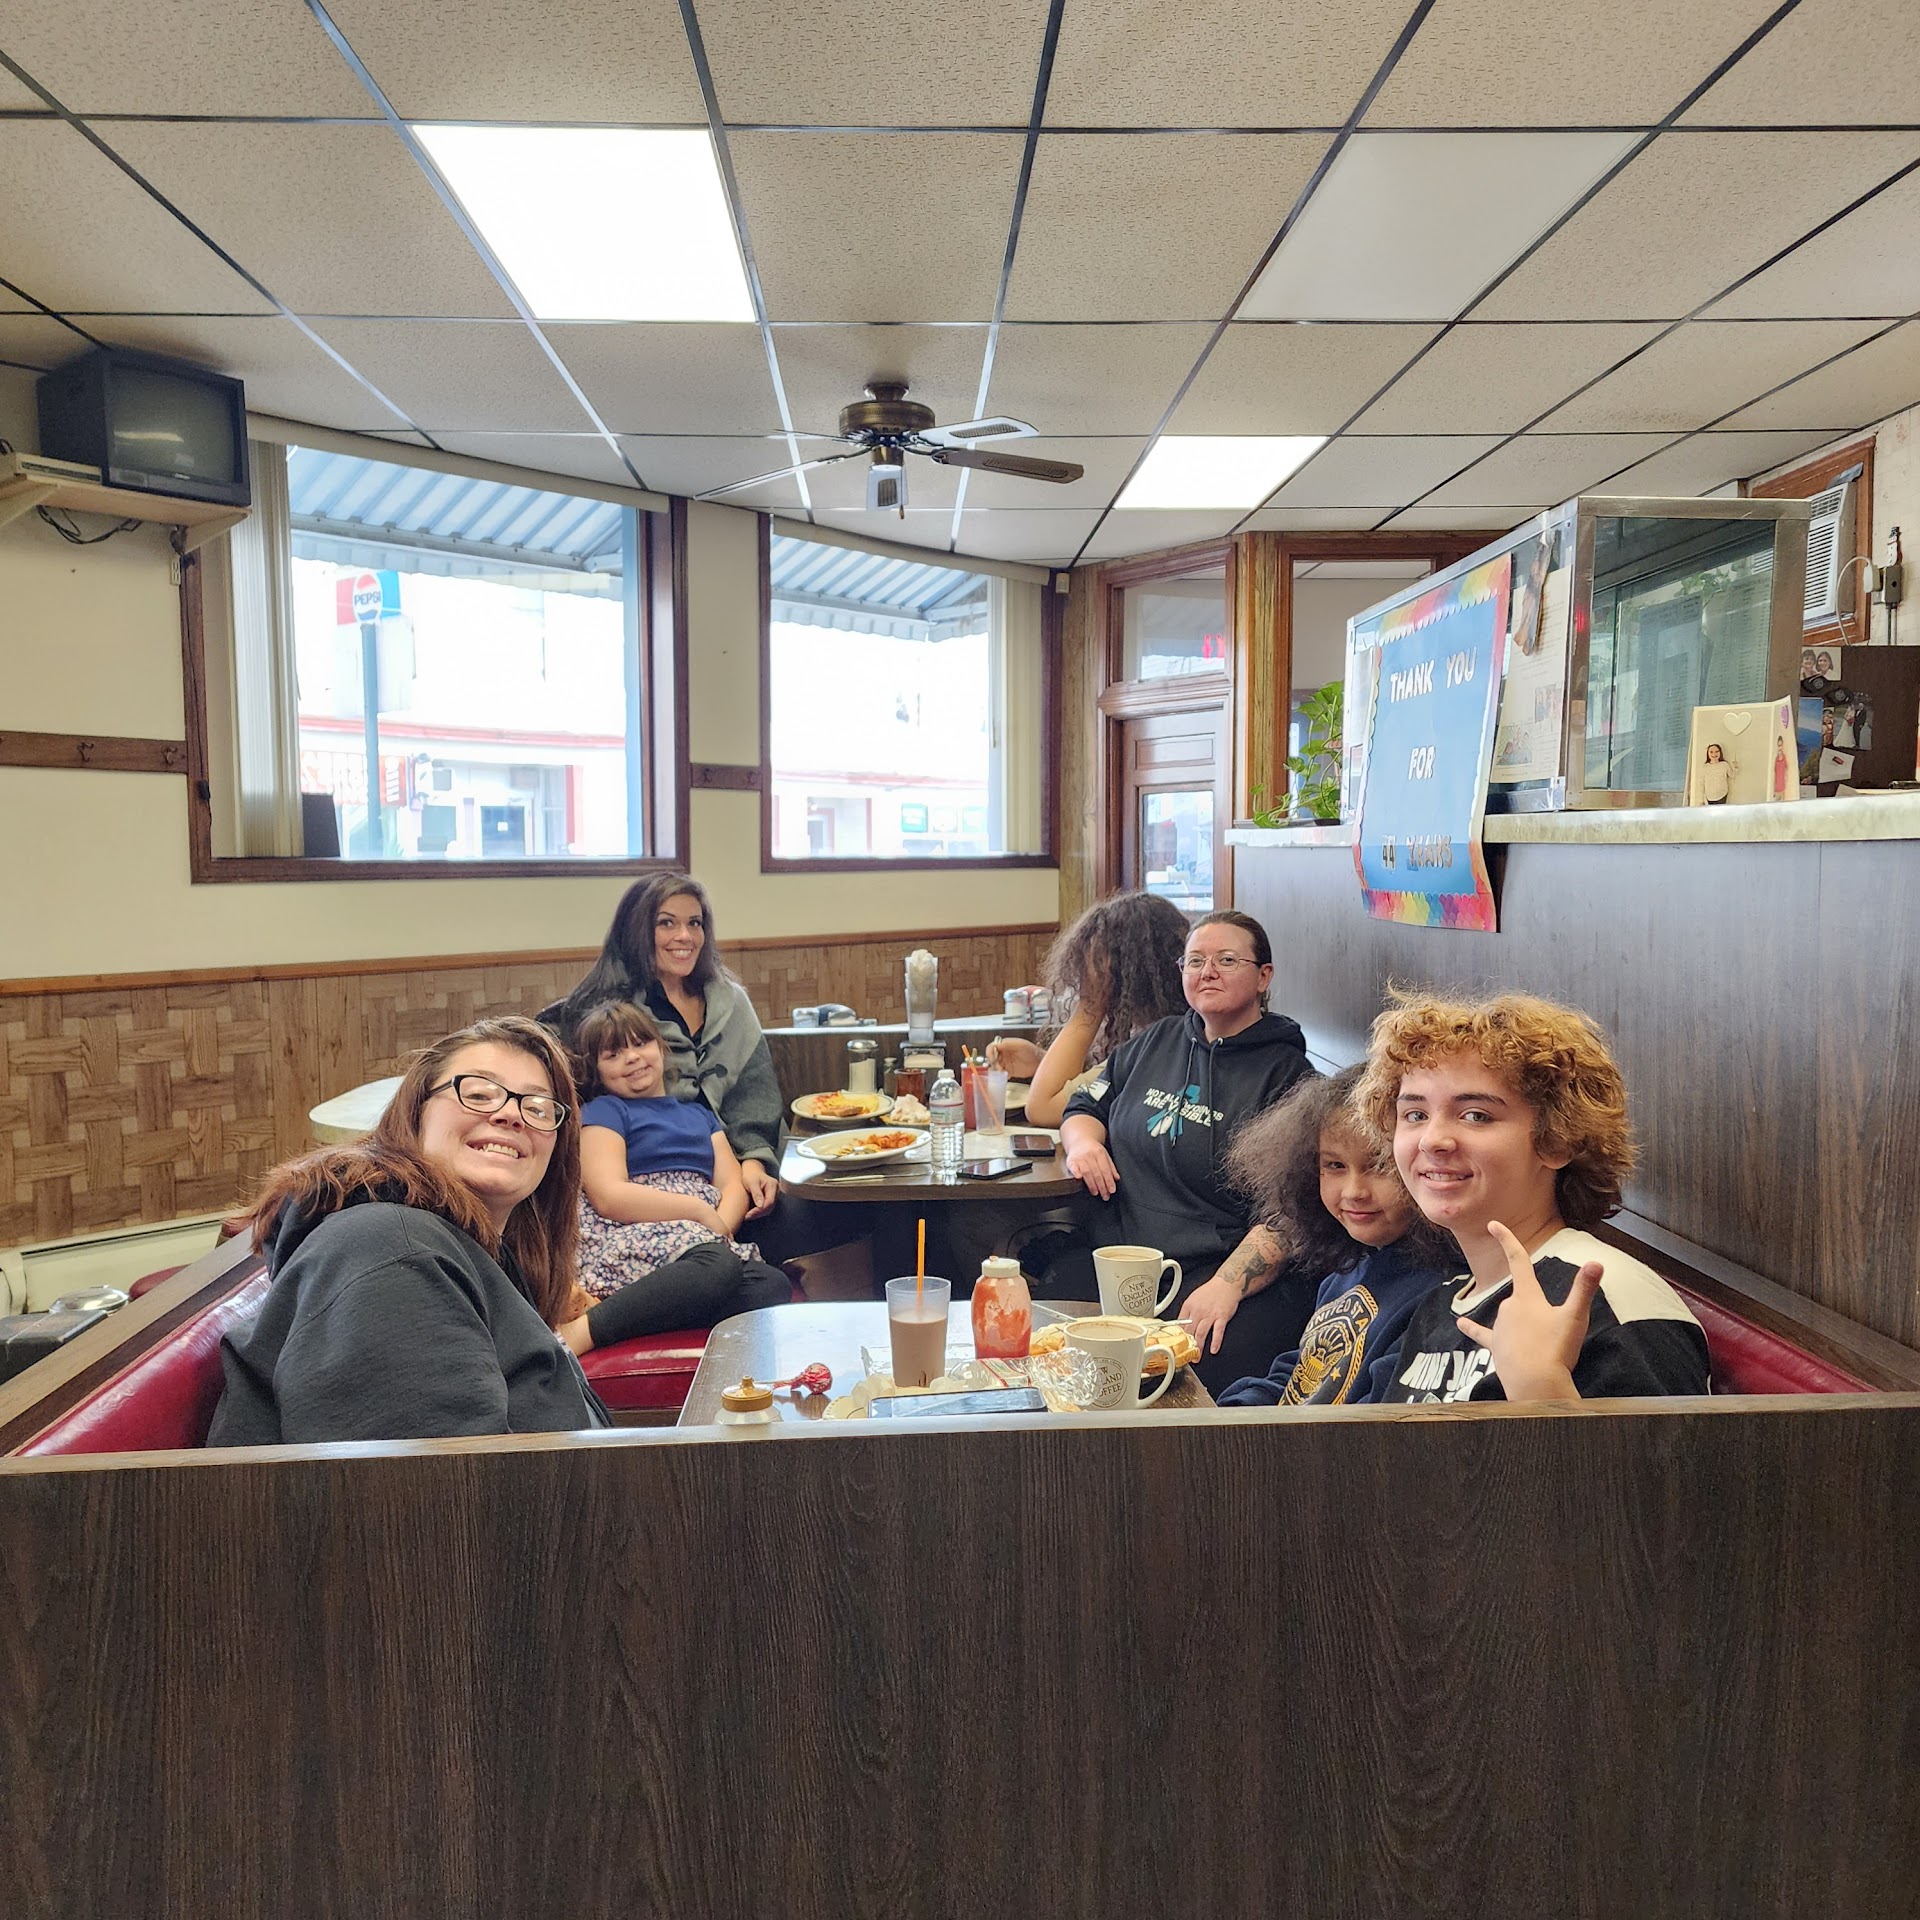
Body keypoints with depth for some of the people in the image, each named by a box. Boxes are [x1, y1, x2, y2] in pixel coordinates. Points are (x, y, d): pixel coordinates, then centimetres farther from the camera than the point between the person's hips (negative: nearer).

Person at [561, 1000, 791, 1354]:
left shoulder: (698, 1114, 30)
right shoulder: (603, 1111, 11)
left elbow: (734, 1185, 16)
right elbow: (608, 1197, -6)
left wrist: (721, 1225, -8)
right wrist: (702, 1212, -8)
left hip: (704, 1239, 6)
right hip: (629, 1242, -5)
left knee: (772, 1286, -27)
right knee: (716, 1265, -38)